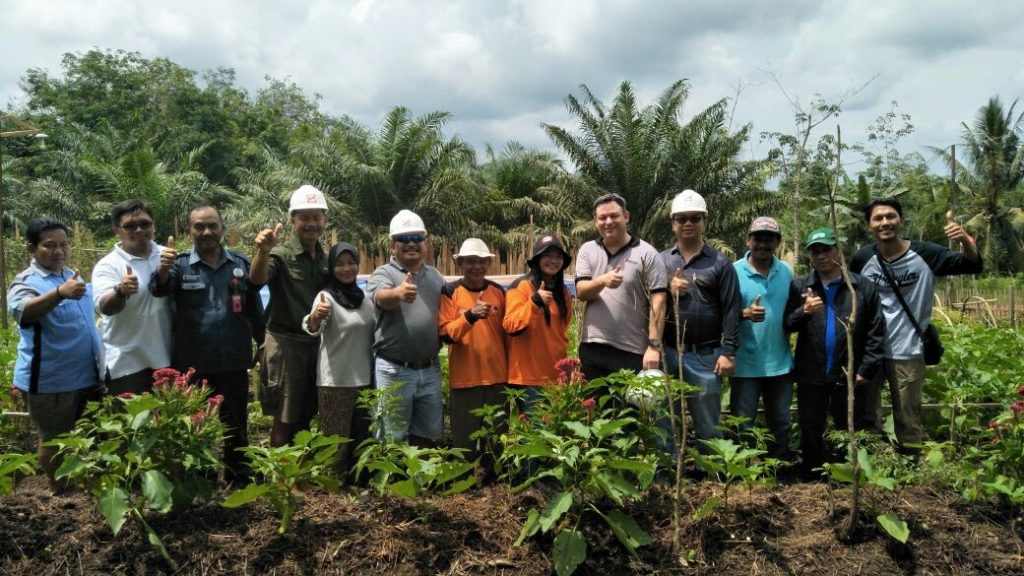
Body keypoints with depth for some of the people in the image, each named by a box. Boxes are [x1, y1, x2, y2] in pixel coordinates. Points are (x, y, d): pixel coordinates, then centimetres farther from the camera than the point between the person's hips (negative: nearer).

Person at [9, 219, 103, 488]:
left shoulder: (74, 276, 7)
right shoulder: (26, 282, -15)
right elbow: (22, 312, -38)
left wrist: (99, 363, 19)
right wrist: (60, 292, -56)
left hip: (85, 375, 7)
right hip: (48, 380, -7)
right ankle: (59, 492, 23)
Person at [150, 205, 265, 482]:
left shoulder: (241, 263, 3)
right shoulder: (180, 264, -2)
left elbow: (255, 310, 10)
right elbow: (159, 288, -23)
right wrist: (163, 269, -45)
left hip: (234, 364, 2)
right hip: (192, 366, -1)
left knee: (236, 427, 15)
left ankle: (239, 482, 30)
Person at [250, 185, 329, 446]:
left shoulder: (326, 258, 9)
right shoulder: (281, 255, -10)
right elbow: (257, 279, -31)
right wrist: (263, 251, -49)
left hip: (316, 344, 6)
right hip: (285, 343, -6)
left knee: (306, 417, 16)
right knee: (285, 419, 1)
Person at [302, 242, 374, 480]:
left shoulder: (365, 299, 7)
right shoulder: (327, 297, -12)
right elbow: (313, 329, -31)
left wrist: (375, 375, 12)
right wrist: (315, 317, -53)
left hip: (364, 379, 6)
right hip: (335, 381, -6)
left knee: (361, 436, 17)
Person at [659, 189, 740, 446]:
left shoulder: (720, 263, 2)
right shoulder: (661, 261, 10)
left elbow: (730, 310, -3)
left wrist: (728, 352, -10)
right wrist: (667, 292, -11)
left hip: (705, 356, -2)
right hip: (667, 354, 2)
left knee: (707, 425, 8)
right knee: (664, 422, 9)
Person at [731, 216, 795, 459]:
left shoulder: (786, 271, 4)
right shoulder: (734, 271, -9)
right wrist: (744, 314, -28)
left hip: (780, 363, 5)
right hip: (745, 364, -4)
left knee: (781, 425, 17)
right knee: (742, 426, 4)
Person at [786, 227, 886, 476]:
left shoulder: (863, 287, 0)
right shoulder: (799, 287, 3)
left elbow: (876, 332, -2)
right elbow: (784, 325, -3)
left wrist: (867, 369, -8)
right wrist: (803, 311, -21)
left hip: (849, 376, -1)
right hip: (811, 376, 1)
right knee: (810, 435, 11)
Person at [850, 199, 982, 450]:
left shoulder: (924, 254, -11)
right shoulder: (862, 258, -6)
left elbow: (972, 266, -15)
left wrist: (966, 241, -36)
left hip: (907, 352, -2)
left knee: (908, 421, 11)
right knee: (865, 419, 17)